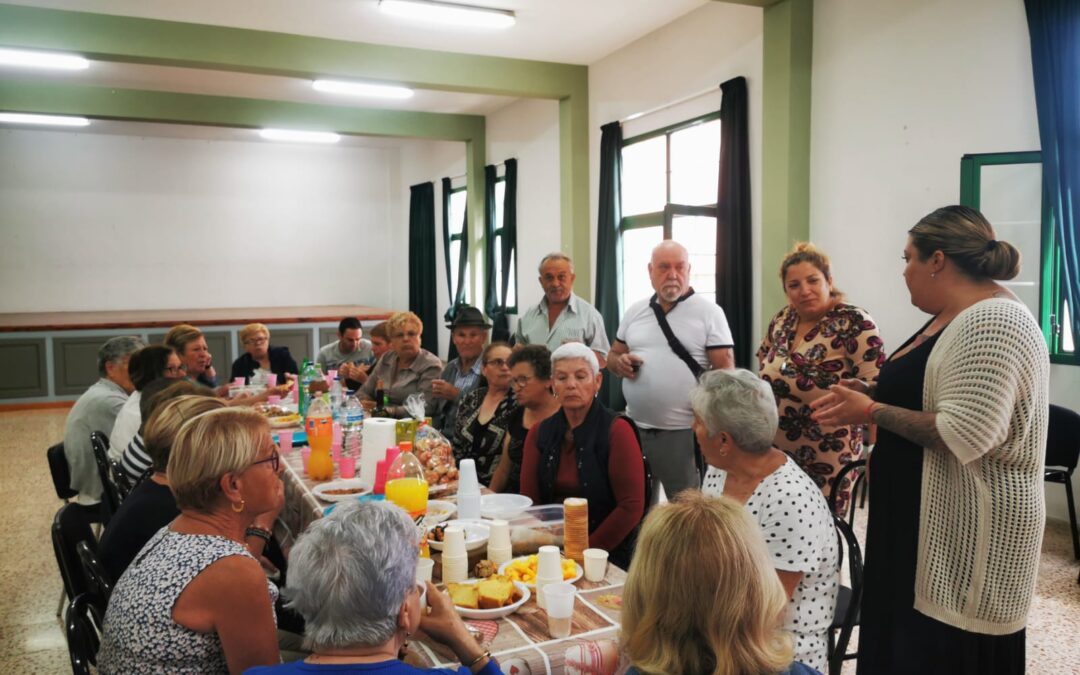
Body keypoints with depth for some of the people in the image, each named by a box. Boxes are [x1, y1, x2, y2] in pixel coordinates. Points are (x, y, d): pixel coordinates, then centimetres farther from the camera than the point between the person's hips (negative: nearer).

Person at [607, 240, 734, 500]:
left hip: (684, 432, -4)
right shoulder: (634, 311, 10)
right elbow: (613, 356, 18)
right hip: (634, 428, 4)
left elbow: (725, 371, -7)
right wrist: (620, 363, -6)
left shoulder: (709, 312, -4)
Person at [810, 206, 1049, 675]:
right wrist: (873, 393, 8)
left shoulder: (991, 323, -21)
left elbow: (965, 435, -28)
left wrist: (871, 412, -20)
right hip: (927, 518, 10)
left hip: (966, 532, -10)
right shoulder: (955, 317, 11)